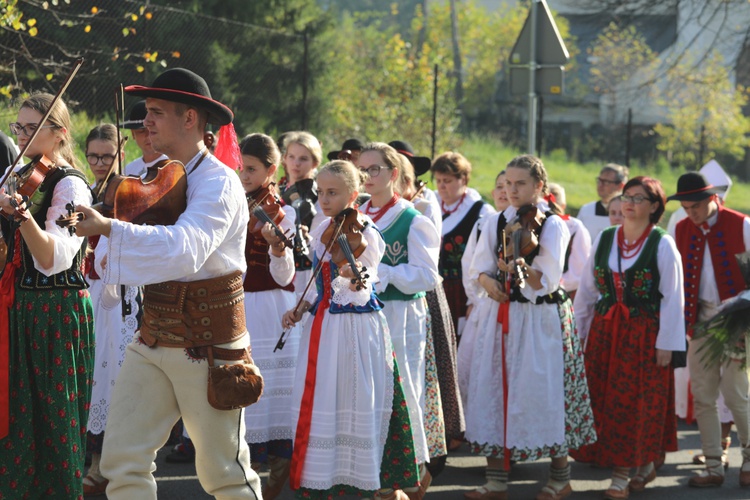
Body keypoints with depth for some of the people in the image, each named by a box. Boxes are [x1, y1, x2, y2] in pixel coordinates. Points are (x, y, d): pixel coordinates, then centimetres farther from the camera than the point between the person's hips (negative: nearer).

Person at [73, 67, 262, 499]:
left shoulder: (218, 183, -15)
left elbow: (185, 249, -33)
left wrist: (109, 229, -38)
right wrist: (114, 257, -7)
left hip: (207, 345, -7)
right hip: (153, 340, 7)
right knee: (122, 461, -2)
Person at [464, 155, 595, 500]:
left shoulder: (553, 226, -7)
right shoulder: (496, 222, 8)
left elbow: (548, 281, -14)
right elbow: (479, 268, 7)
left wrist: (522, 269, -32)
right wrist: (489, 283, -14)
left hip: (541, 319, -5)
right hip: (499, 314, 5)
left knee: (542, 393, -2)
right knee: (492, 391, 2)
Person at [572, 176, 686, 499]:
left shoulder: (663, 245, -6)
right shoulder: (604, 240, 6)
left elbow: (672, 297, -7)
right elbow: (587, 289, 11)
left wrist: (666, 342, -11)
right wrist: (577, 331, 10)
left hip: (644, 333, -5)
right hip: (605, 330, 5)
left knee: (634, 402, -2)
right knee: (603, 400, 5)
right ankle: (643, 464, 19)